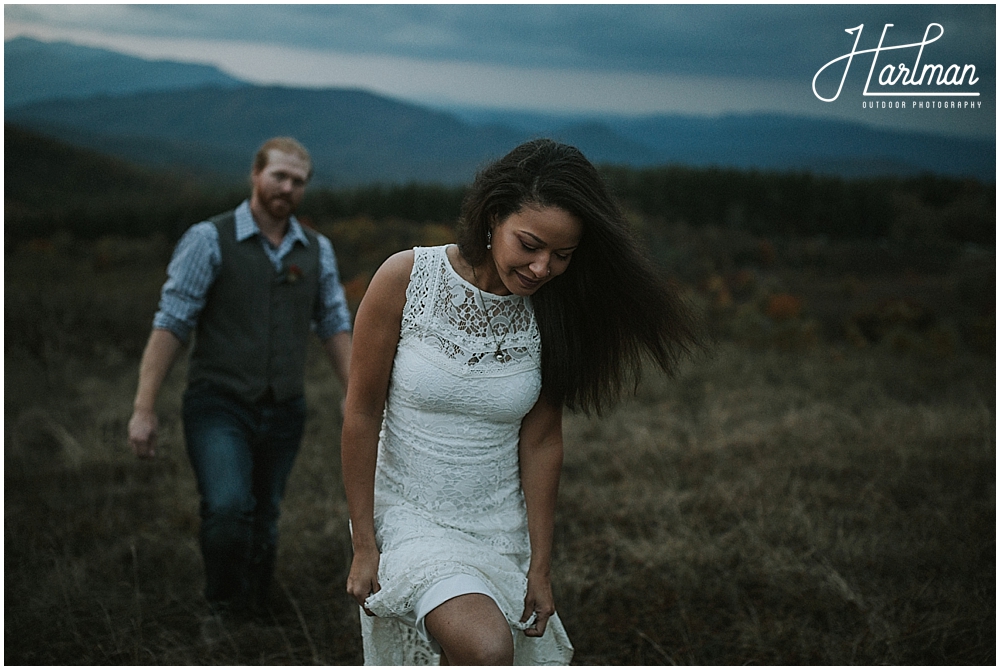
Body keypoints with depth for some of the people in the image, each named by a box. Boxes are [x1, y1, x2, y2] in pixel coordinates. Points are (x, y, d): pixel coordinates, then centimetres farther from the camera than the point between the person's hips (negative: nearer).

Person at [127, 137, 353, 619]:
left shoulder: (316, 250, 8)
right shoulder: (209, 240, -6)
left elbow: (334, 327, 12)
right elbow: (170, 324, -8)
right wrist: (143, 409, -13)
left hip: (283, 414, 4)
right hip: (220, 409, -4)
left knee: (262, 525, 10)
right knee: (229, 510, -23)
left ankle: (253, 616, 28)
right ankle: (223, 609, 0)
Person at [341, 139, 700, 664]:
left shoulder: (551, 315, -5)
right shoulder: (406, 279, -13)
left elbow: (541, 442, -1)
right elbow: (361, 416, -9)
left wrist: (540, 566, 1)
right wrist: (363, 545, -7)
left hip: (501, 530, 4)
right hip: (409, 519, -3)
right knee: (487, 650, -27)